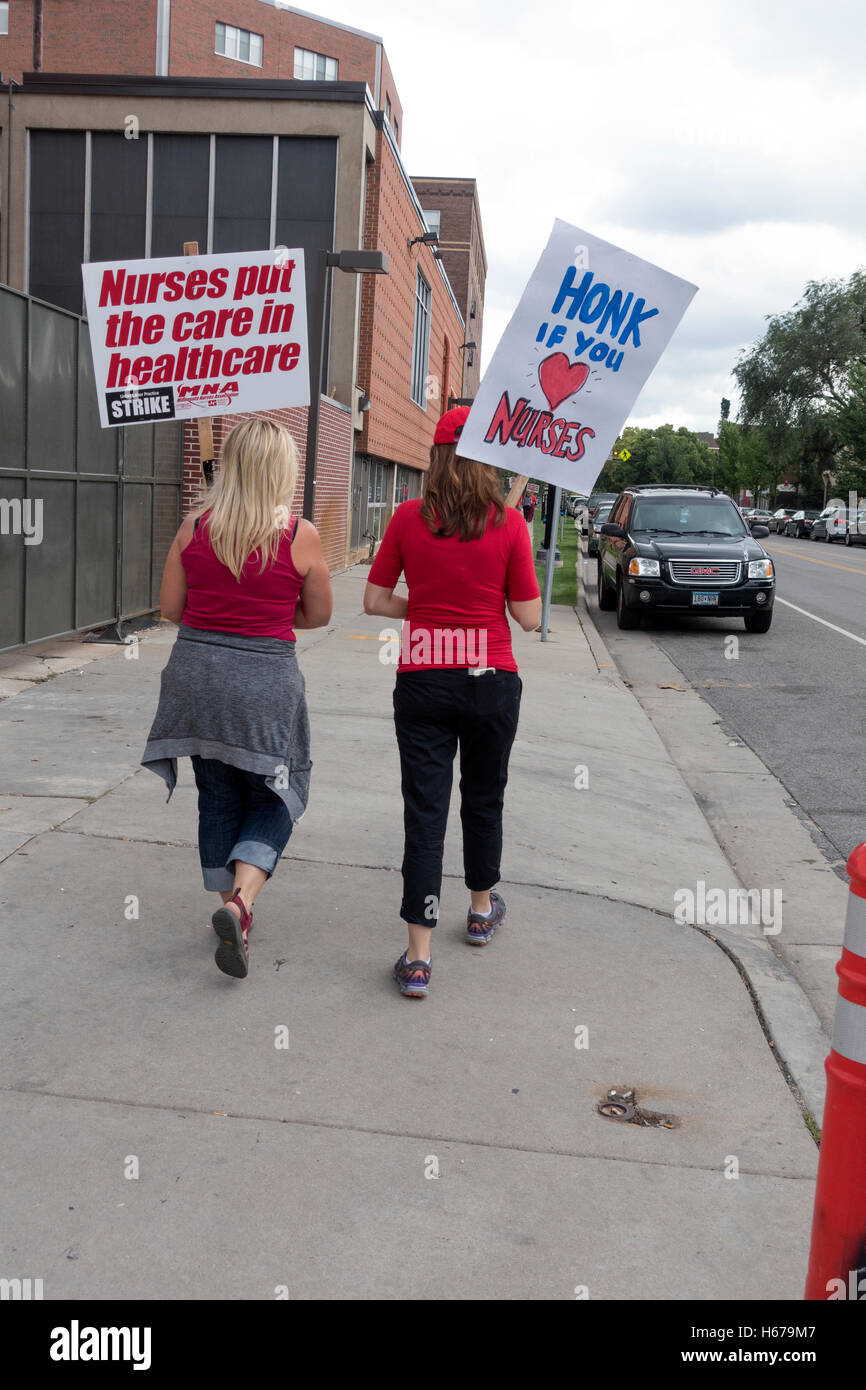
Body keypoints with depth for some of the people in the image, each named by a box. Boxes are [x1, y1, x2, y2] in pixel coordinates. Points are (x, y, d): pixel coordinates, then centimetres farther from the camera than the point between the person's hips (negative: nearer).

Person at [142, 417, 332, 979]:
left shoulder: (195, 527, -3)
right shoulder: (301, 536, -10)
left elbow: (171, 607, 3)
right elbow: (318, 616, 2)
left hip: (197, 675, 3)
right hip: (266, 683, -3)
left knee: (217, 799, 17)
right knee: (273, 798, 12)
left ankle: (232, 912, 25)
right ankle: (241, 900, -9)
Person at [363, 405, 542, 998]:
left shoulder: (409, 518, -4)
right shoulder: (507, 523, -8)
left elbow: (375, 600, 1)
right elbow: (529, 616, -5)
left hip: (422, 683, 0)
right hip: (492, 682, 0)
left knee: (425, 811, 2)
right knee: (484, 798, 20)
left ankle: (418, 957, 0)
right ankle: (482, 909, 41)